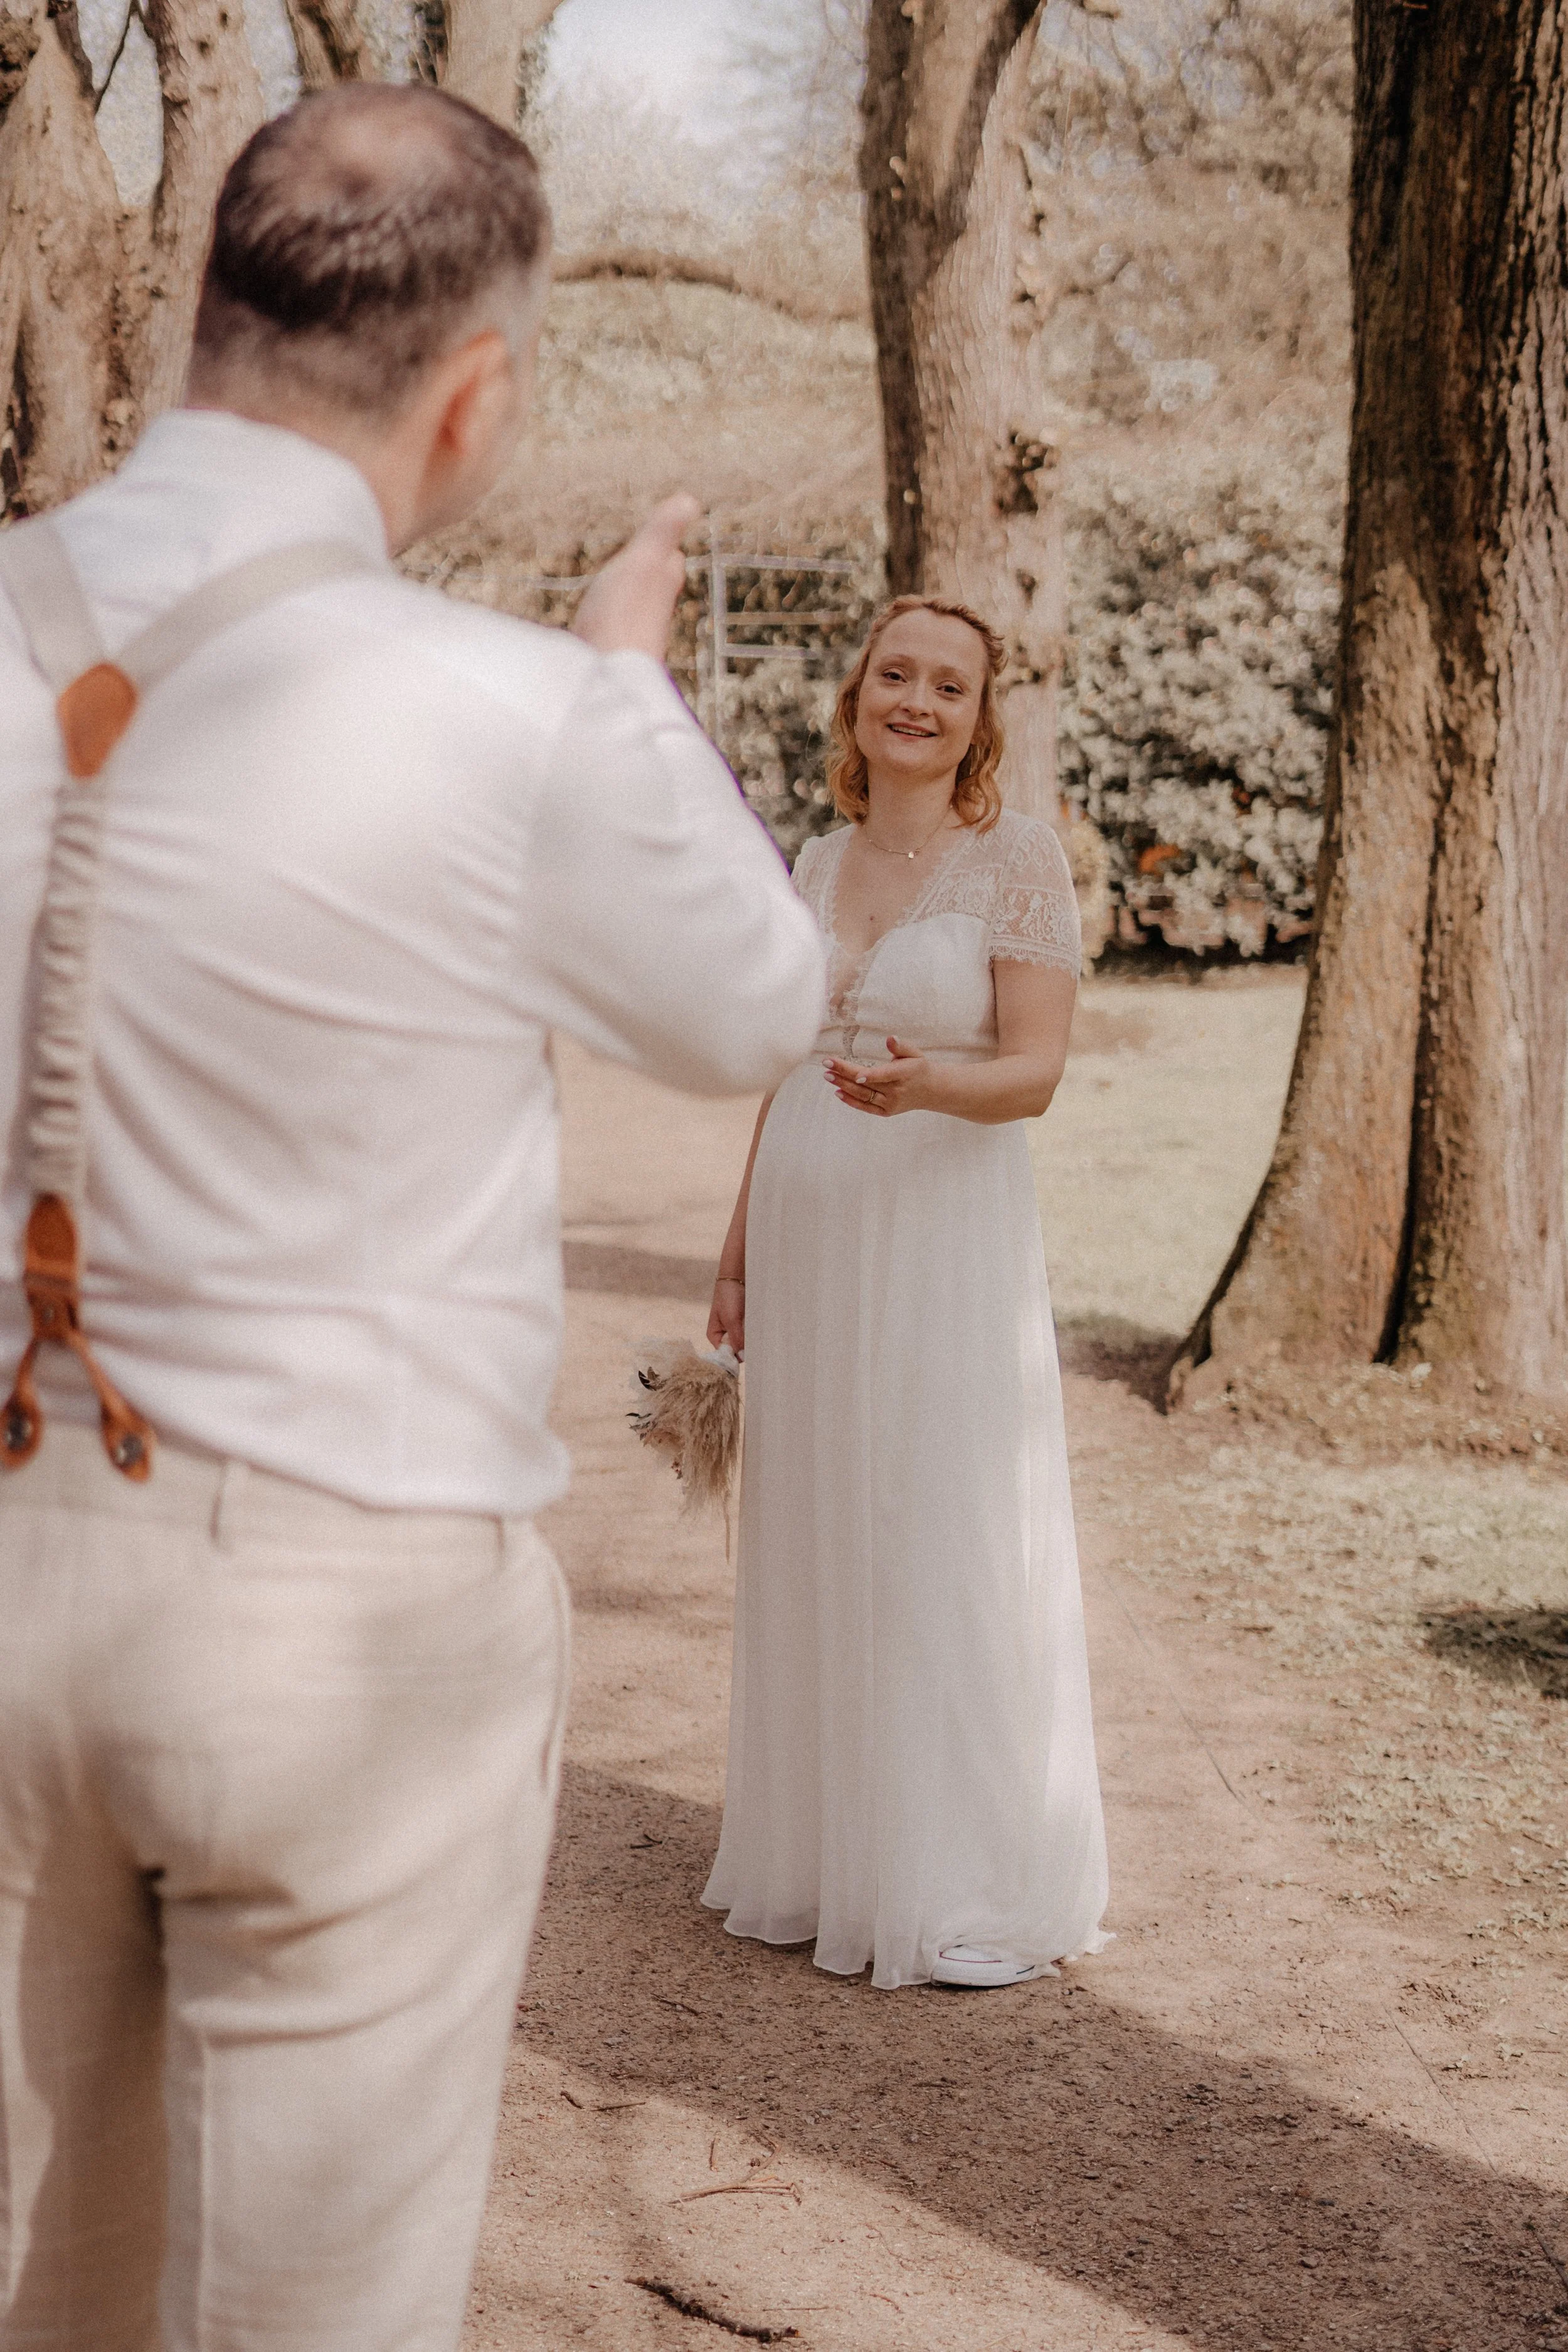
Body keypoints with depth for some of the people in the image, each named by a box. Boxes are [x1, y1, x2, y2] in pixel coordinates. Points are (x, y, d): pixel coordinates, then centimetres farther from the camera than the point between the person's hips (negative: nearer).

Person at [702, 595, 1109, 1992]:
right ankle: (824, 1856, 22)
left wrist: (926, 1085, -31)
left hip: (944, 1236, -6)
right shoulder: (818, 868, 12)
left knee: (953, 1550, -3)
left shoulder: (1019, 859, -5)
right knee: (814, 1548, 10)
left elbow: (1036, 1072, -11)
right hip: (811, 1237, 6)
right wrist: (739, 1250, 16)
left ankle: (978, 1894, 8)